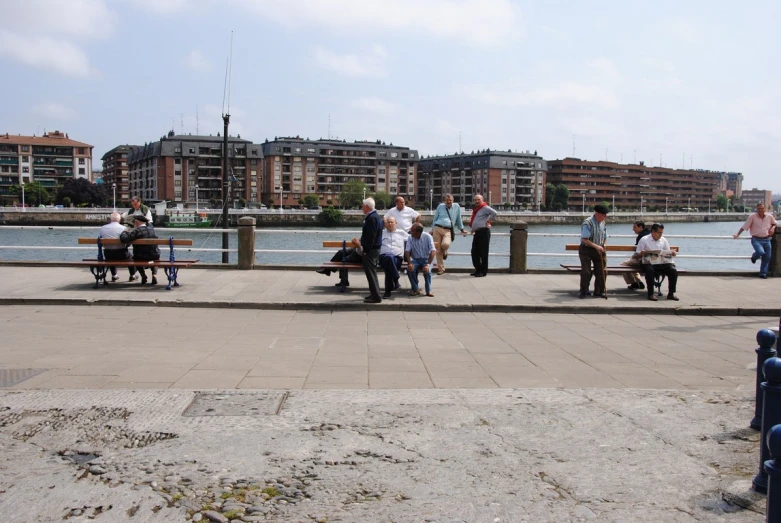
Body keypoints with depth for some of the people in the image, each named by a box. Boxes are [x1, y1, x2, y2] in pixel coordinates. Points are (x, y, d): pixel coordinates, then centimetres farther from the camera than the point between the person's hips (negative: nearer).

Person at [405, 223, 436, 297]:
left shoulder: (427, 237, -12)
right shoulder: (410, 238, -3)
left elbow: (433, 251, -18)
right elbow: (407, 251, -7)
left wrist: (428, 264, -29)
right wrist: (409, 263, -25)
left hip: (426, 259, -2)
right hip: (415, 260, 2)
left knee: (427, 270, -33)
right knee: (410, 269, -28)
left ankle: (428, 291, -15)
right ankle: (416, 289, -10)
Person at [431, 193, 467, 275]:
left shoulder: (456, 207, 10)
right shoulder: (440, 206, 12)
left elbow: (459, 219, 21)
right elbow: (435, 218, 19)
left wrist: (461, 229, 25)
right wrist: (433, 229, 19)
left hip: (448, 231, -2)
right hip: (437, 229, 2)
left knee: (445, 244, -31)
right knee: (438, 250, -1)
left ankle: (444, 252, 7)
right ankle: (440, 268, 12)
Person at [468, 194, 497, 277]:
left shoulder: (485, 208, -6)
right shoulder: (476, 210, 22)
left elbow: (494, 213, -23)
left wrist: (489, 221, -14)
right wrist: (472, 229, 22)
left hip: (483, 232, -10)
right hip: (477, 232, 10)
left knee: (483, 252, -6)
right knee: (474, 252, 9)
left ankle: (483, 271, -1)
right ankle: (478, 270, 18)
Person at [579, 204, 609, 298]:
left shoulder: (603, 223, 4)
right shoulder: (588, 223, -18)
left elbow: (605, 237, 17)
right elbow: (584, 239, -23)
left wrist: (602, 247, 4)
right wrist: (596, 246, -27)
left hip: (598, 250, 6)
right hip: (586, 249, -6)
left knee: (601, 271, 6)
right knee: (586, 272, -8)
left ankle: (599, 291, 19)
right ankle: (583, 291, 7)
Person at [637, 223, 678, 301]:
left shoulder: (663, 240, 19)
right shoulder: (644, 239, 7)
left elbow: (668, 252, 19)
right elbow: (638, 253, 4)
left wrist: (672, 253, -5)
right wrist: (644, 252, -18)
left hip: (662, 263, 4)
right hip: (650, 263, -4)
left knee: (673, 270, -23)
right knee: (650, 271, -38)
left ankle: (671, 293, -15)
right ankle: (651, 294, -26)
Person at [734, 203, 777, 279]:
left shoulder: (769, 216, 4)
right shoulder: (752, 217, -7)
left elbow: (774, 223, 23)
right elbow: (744, 227, -6)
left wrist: (772, 228, 1)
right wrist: (737, 235, -12)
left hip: (766, 240, 4)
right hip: (756, 239, -4)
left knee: (767, 257, 2)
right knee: (760, 252, -28)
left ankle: (763, 273, 16)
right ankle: (754, 257, 10)